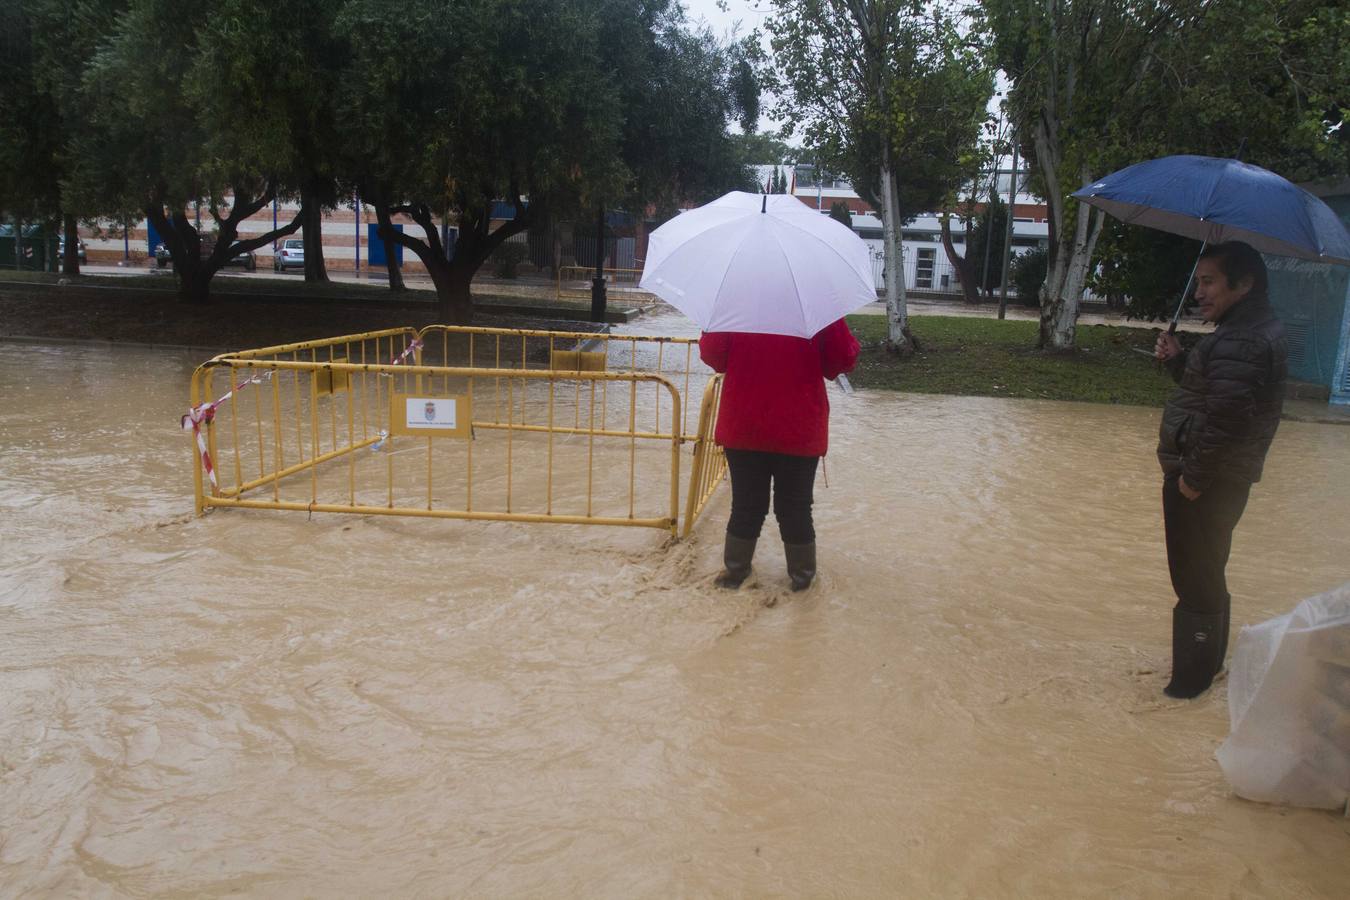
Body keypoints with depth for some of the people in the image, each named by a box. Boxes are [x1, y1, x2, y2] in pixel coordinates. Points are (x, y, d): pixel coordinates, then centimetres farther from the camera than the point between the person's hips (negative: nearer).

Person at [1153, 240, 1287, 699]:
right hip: (1223, 478, 11)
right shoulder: (1256, 330, 13)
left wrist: (1193, 477, -21)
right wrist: (1179, 360, 5)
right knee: (1206, 576, 22)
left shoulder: (1241, 342, -22)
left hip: (1206, 481, -11)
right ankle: (1208, 662, 37)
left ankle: (1192, 678, 11)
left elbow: (1223, 418, -27)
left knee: (1196, 580, 0)